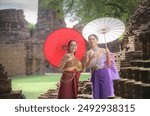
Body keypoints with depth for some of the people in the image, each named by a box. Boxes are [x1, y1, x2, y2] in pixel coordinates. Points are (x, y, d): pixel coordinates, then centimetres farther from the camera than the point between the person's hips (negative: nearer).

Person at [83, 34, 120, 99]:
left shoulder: (103, 51, 3)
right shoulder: (88, 53, 7)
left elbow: (109, 65, 1)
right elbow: (87, 66, -5)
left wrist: (108, 54, -10)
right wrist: (91, 59, -20)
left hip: (105, 74, -2)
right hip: (95, 76, 2)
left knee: (106, 95, -4)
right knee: (97, 95, 2)